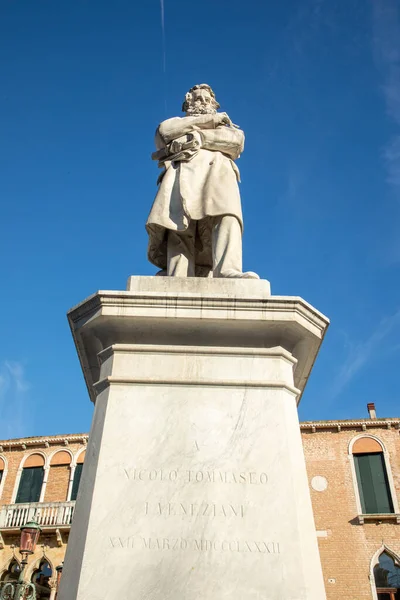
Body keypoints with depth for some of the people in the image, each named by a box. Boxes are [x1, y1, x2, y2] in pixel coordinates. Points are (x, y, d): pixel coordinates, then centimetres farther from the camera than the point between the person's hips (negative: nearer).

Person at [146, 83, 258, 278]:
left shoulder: (227, 127, 38)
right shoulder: (177, 124, 37)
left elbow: (236, 140, 12)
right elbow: (165, 131, 11)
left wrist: (196, 138, 0)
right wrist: (208, 120, 14)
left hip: (219, 173, 1)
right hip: (183, 173, 0)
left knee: (227, 217, -32)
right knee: (180, 227, -29)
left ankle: (227, 272, -54)